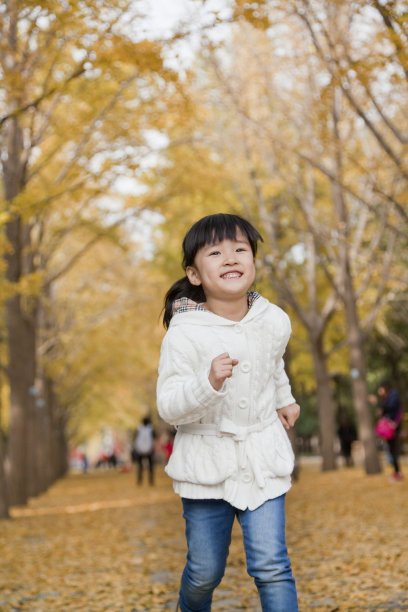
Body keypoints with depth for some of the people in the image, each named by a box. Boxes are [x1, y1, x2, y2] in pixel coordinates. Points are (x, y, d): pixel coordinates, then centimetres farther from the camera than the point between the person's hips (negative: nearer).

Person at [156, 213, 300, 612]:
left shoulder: (275, 321, -5)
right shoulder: (185, 333, -18)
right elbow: (169, 407, -19)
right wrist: (209, 382, -36)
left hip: (262, 459, 2)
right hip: (207, 461, -2)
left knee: (270, 566, -6)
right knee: (205, 570, 12)